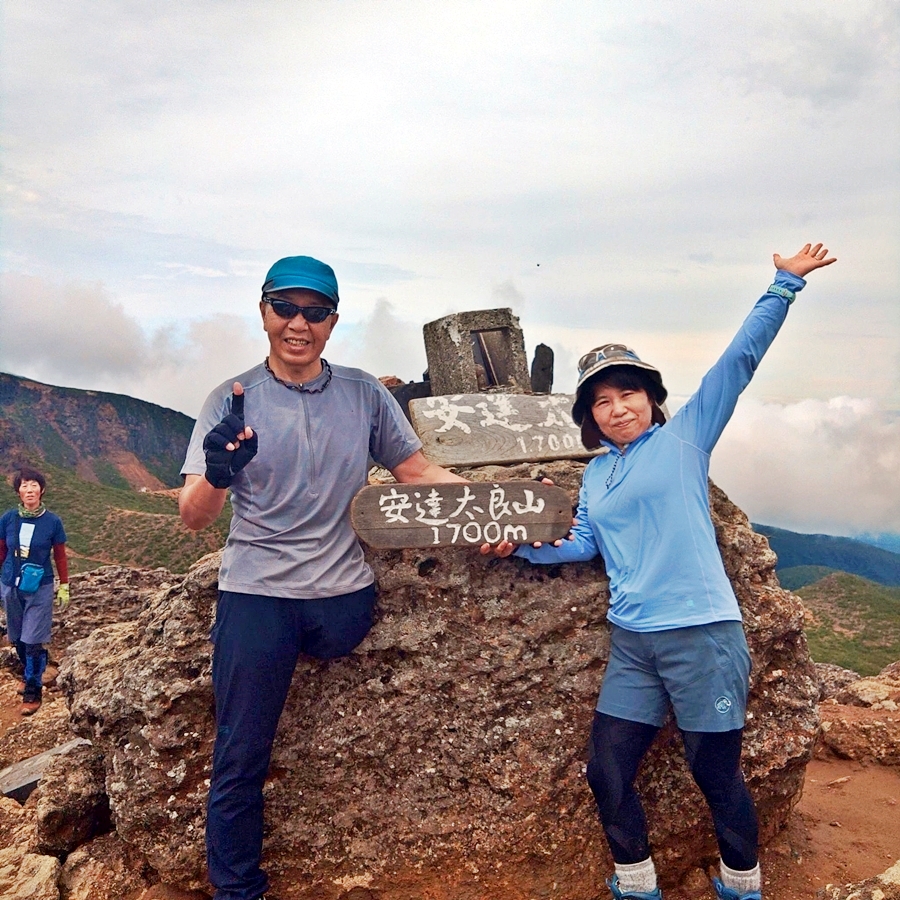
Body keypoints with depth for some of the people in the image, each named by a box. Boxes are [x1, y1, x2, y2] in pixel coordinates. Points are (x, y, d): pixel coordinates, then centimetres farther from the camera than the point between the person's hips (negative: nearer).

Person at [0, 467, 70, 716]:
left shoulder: (53, 522, -10)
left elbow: (60, 557, 0)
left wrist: (64, 588, 3)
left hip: (40, 588, -2)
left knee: (34, 641, -3)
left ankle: (33, 693, 9)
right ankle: (28, 674, 40)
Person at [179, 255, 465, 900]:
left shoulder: (365, 394, 2)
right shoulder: (232, 402, -4)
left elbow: (416, 470, 5)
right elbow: (193, 518, -10)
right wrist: (218, 475, -33)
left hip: (343, 594, 2)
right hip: (256, 596, -1)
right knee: (241, 760, 5)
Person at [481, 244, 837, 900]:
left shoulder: (685, 438, -1)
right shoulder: (596, 474, 14)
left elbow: (740, 359, -6)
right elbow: (581, 546, 17)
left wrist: (785, 284, -9)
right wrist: (521, 548, 5)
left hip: (703, 635, -5)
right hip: (632, 644, 5)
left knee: (718, 778, 9)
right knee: (607, 774, 8)